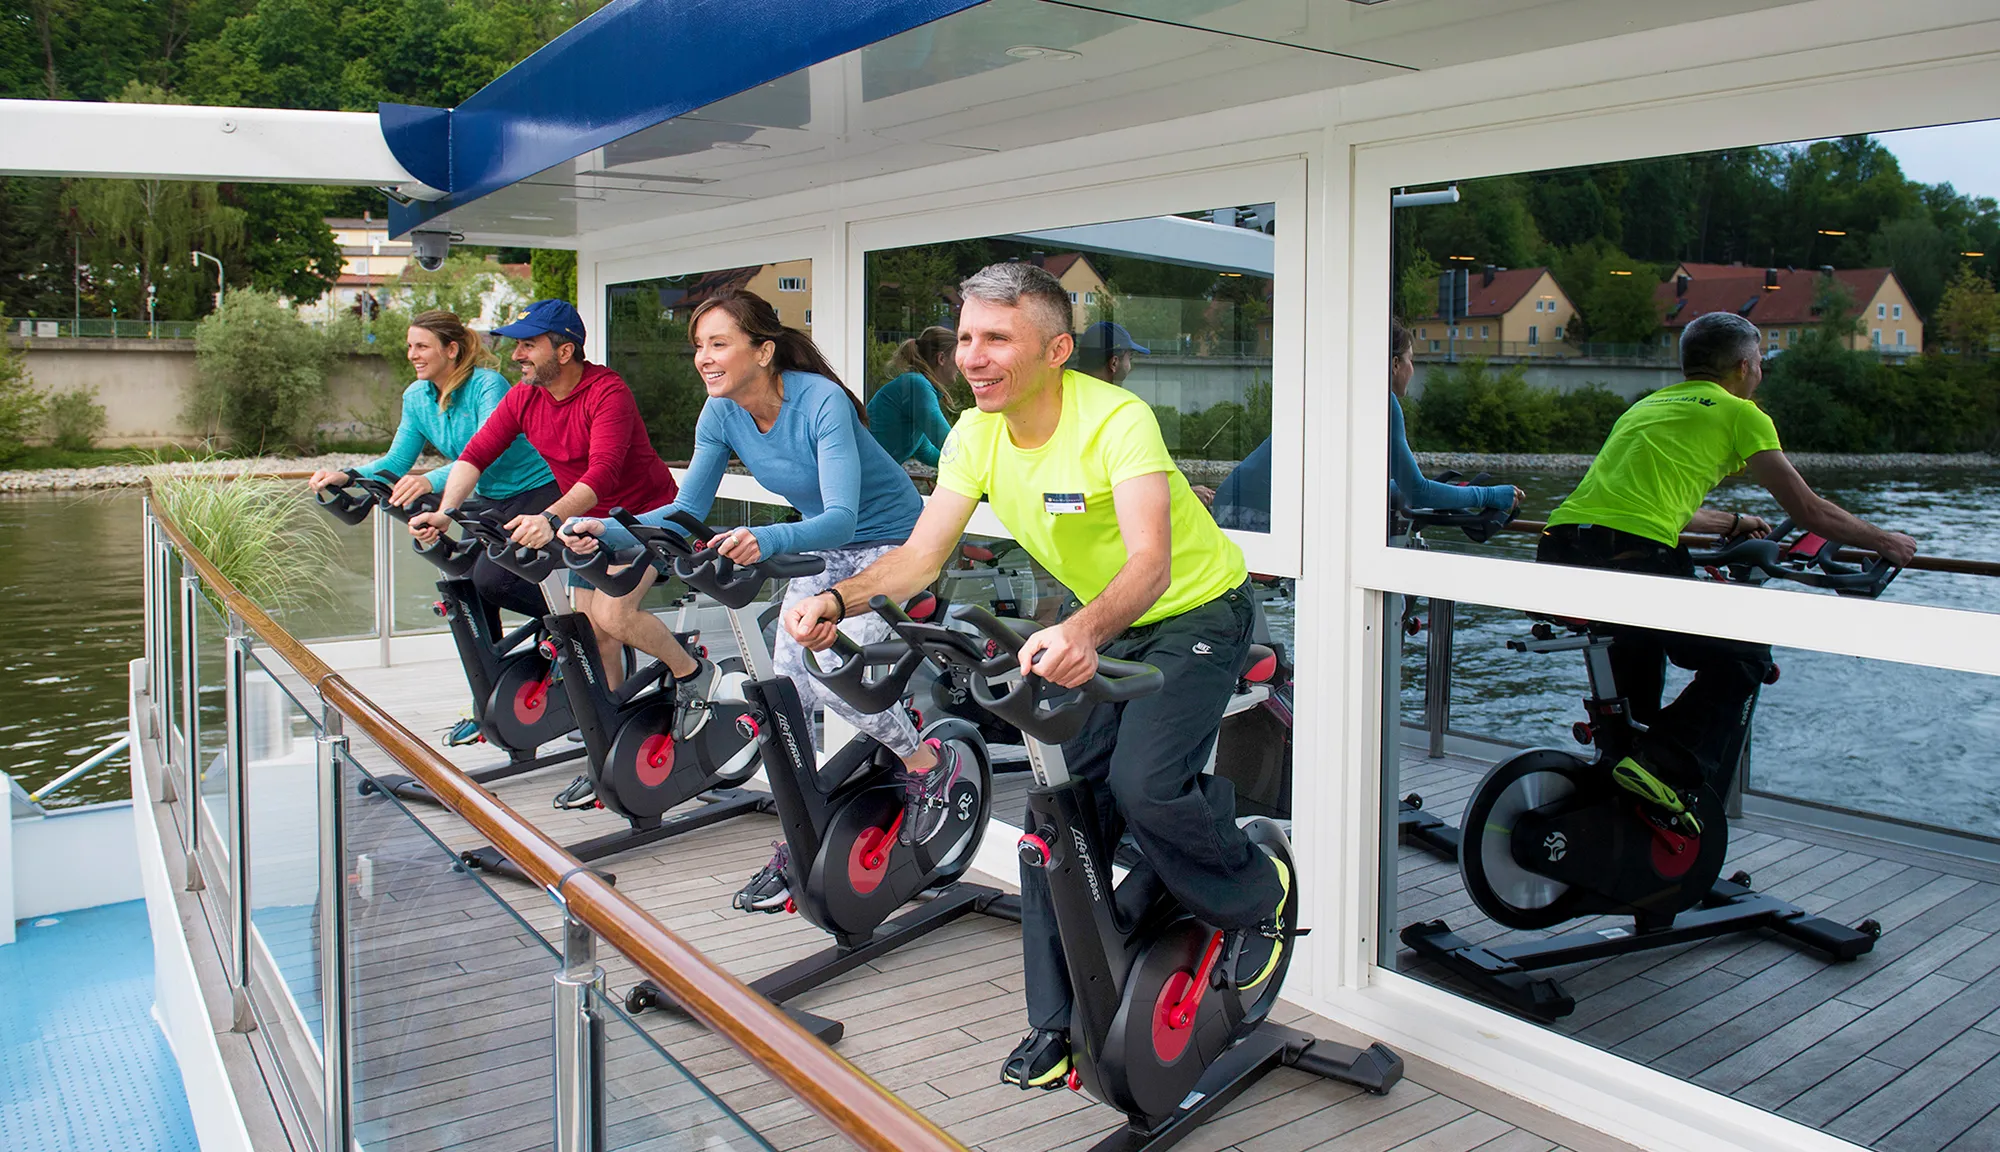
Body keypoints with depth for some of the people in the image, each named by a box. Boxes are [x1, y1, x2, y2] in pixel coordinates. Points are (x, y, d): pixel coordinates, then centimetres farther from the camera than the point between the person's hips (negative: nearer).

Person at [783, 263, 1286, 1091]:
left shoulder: (1116, 421, -30)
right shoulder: (976, 435, -10)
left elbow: (1150, 560, -44)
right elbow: (920, 557, -15)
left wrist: (1083, 632, -64)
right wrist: (837, 601, -34)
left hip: (1195, 612, -6)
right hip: (1091, 620, 6)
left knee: (1145, 784, -24)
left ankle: (1258, 892, 10)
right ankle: (1056, 1018, 15)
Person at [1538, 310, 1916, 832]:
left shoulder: (1647, 405, 31)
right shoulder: (1738, 413, 12)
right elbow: (1810, 513, 17)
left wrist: (1734, 523, 59)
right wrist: (1886, 542, 34)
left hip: (1557, 553, 7)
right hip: (1631, 560, -7)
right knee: (1743, 658, 14)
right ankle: (1662, 767, -2)